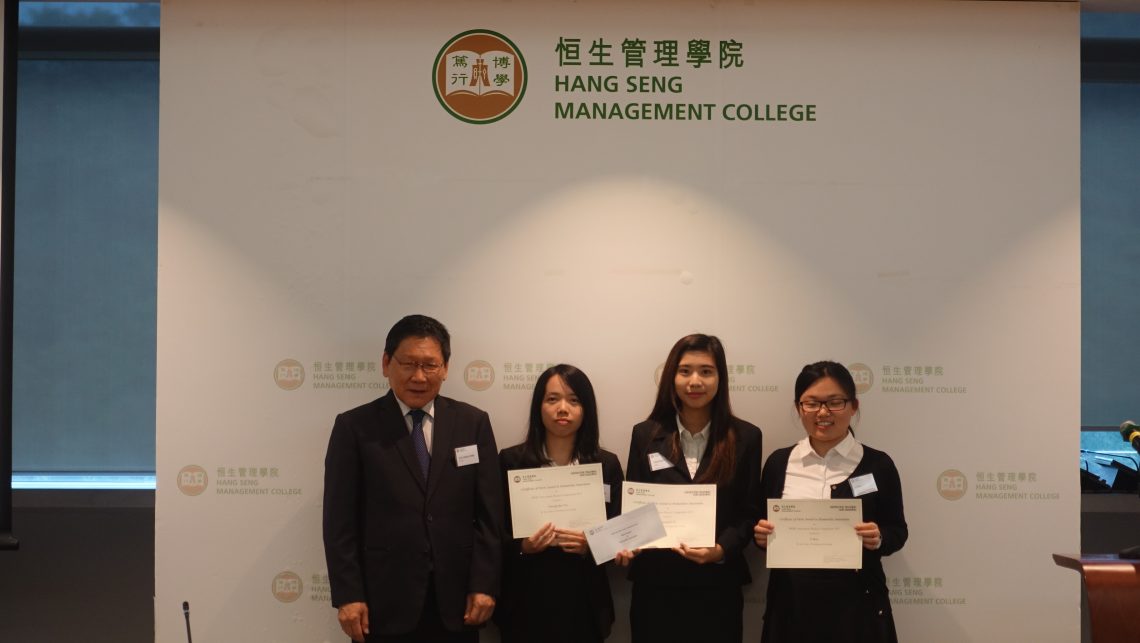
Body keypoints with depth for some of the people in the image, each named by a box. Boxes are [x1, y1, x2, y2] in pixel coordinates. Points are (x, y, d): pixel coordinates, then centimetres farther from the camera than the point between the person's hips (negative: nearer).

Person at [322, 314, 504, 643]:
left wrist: (484, 584, -3)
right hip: (385, 603, -2)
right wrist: (347, 596, -8)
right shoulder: (355, 427, -1)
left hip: (455, 599, 2)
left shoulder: (473, 423, 5)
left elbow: (489, 512, 4)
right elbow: (340, 520, -3)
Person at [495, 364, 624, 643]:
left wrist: (590, 547, -15)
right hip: (526, 604, -1)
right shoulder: (510, 461, -2)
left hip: (584, 604, 1)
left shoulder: (607, 464, 2)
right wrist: (522, 546, -18)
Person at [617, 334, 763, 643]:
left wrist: (722, 550, -16)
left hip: (717, 586, 0)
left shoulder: (745, 437, 2)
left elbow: (750, 513, 1)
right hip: (655, 583, 1)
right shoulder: (645, 434, 4)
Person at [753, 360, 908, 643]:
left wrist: (879, 539, -17)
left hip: (856, 604, -1)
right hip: (792, 603, 2)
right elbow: (764, 529, 10)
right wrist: (762, 535, -11)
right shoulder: (778, 462, 4)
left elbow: (897, 530, 3)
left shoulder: (877, 464, -2)